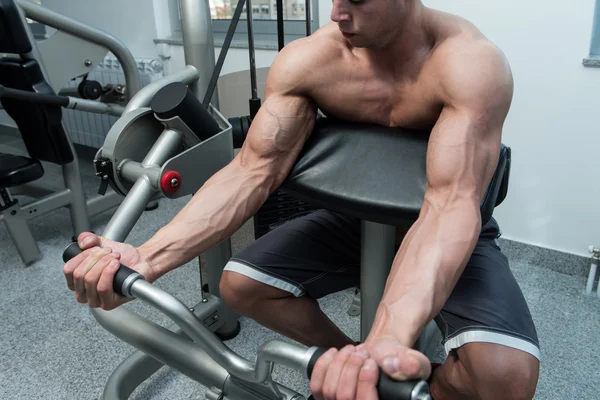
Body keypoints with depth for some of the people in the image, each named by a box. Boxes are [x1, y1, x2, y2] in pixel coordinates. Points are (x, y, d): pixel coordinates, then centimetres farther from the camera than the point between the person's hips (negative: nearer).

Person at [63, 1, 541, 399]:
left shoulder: (470, 64, -28)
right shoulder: (307, 59, -17)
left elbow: (450, 204, -40)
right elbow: (254, 171, -23)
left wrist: (391, 338, -58)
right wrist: (149, 258, -37)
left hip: (448, 232, -3)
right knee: (241, 283, -8)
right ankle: (348, 357, 17)